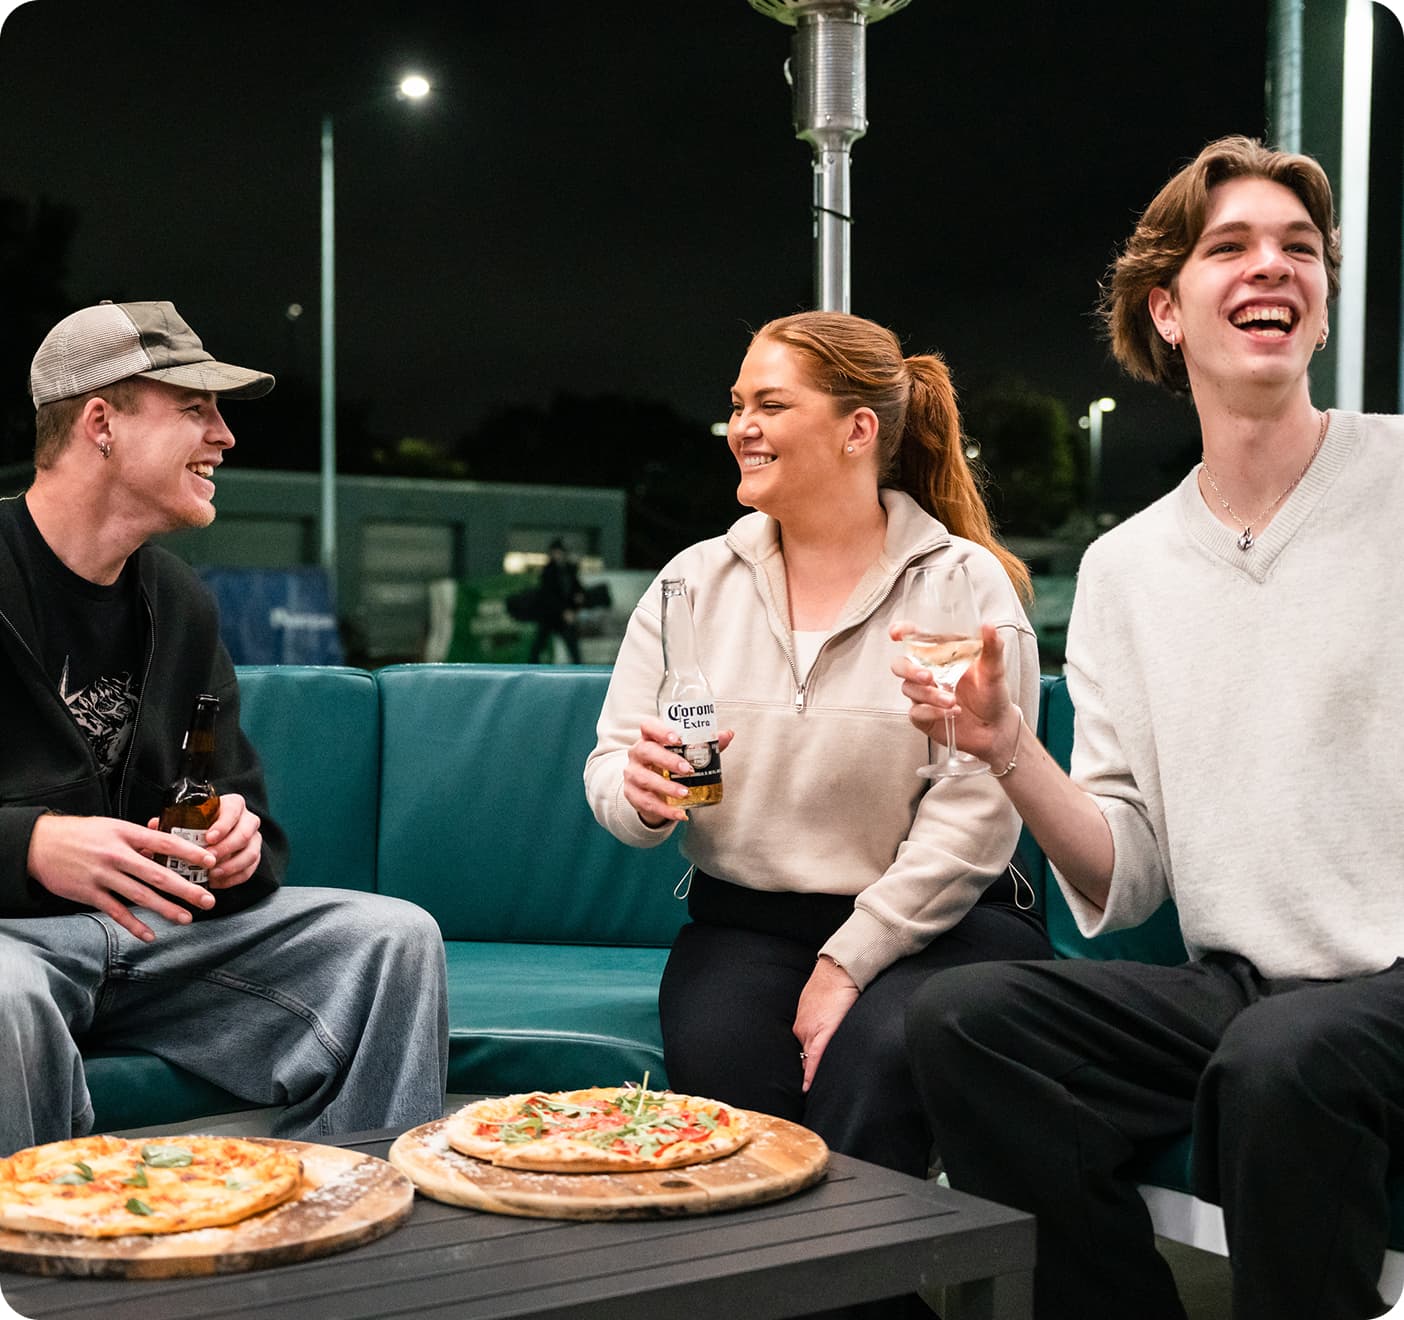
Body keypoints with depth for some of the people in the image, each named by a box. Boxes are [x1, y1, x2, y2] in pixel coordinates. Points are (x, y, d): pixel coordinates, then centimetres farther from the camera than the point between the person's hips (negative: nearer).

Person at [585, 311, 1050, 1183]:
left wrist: (848, 963, -16)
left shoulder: (968, 585, -4)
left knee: (875, 1056, -33)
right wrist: (641, 792, -16)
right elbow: (611, 771, 9)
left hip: (932, 924, -2)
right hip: (744, 923, 3)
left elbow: (972, 819, -11)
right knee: (722, 1069, -28)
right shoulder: (696, 581, 9)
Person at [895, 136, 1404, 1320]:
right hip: (1242, 989, 4)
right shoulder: (1123, 570, 11)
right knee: (959, 1021, -17)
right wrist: (1008, 750, -9)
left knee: (1282, 1060, -34)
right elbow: (1124, 886, 6)